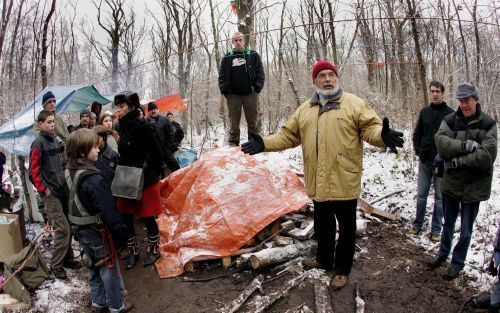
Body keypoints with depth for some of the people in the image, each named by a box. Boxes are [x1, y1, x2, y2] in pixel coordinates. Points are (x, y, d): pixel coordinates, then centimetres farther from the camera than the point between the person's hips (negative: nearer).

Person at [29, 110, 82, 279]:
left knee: (68, 227, 11)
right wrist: (44, 189, -11)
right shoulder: (38, 143, -10)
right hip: (50, 193, -7)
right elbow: (34, 172, -11)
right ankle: (56, 264, 6)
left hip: (63, 189, 7)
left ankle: (67, 258, 25)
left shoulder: (55, 140, 11)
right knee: (62, 228, -8)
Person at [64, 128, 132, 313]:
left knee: (94, 267, 23)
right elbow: (109, 212, -26)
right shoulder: (95, 180, -28)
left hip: (82, 231, 9)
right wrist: (121, 233, -17)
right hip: (99, 233, -8)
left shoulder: (69, 173, 0)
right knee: (110, 270, 8)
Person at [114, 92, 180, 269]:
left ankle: (154, 250, 25)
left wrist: (151, 174, -5)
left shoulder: (141, 127, -17)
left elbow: (157, 152, -15)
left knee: (147, 218, 6)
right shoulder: (124, 127, 8)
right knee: (125, 218, 9)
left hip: (144, 181, -7)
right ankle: (133, 251, 26)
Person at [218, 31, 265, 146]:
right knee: (234, 122, 4)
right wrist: (224, 90, -3)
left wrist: (257, 88, -7)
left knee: (252, 121, 2)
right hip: (233, 95, 1)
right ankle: (233, 145, 10)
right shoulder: (227, 58, 11)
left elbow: (260, 73, 4)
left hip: (250, 94, -1)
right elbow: (222, 76, 10)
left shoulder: (253, 55, 8)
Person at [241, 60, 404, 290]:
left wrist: (382, 136, -33)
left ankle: (342, 269, 26)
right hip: (319, 182, 5)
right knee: (322, 224, 22)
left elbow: (370, 127, -10)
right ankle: (324, 259, 43)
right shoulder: (305, 109, 11)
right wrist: (265, 143, 0)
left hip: (343, 180, -4)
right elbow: (289, 135, 13)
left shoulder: (354, 104, -3)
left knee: (346, 226, 8)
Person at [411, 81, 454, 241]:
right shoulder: (424, 111, 6)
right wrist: (418, 150, 3)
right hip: (424, 161, 3)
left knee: (439, 197, 6)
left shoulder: (450, 113, -5)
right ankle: (417, 224, 24)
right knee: (421, 195, 11)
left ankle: (436, 229, 16)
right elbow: (417, 133, 13)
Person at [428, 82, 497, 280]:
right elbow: (442, 144, -19)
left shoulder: (488, 124, -11)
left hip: (475, 186, -2)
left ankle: (457, 262, 29)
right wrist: (468, 146, -27)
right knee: (448, 223, 21)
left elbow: (487, 156, -21)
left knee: (466, 230, 10)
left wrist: (458, 160, -19)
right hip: (451, 182, 2)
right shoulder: (450, 120, -5)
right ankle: (443, 253, 41)